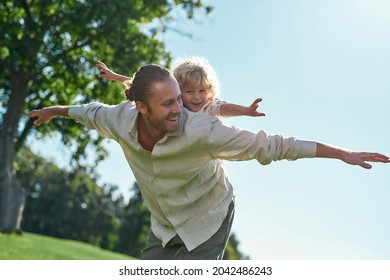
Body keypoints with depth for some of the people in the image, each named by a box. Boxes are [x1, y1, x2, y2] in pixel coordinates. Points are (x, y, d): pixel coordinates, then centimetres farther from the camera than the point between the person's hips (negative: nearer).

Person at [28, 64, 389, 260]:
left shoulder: (201, 130, -35)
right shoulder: (122, 120, -21)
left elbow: (268, 145, -32)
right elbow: (96, 112, 4)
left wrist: (343, 153, -34)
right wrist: (57, 110, 22)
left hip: (209, 220, -5)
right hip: (166, 224, 5)